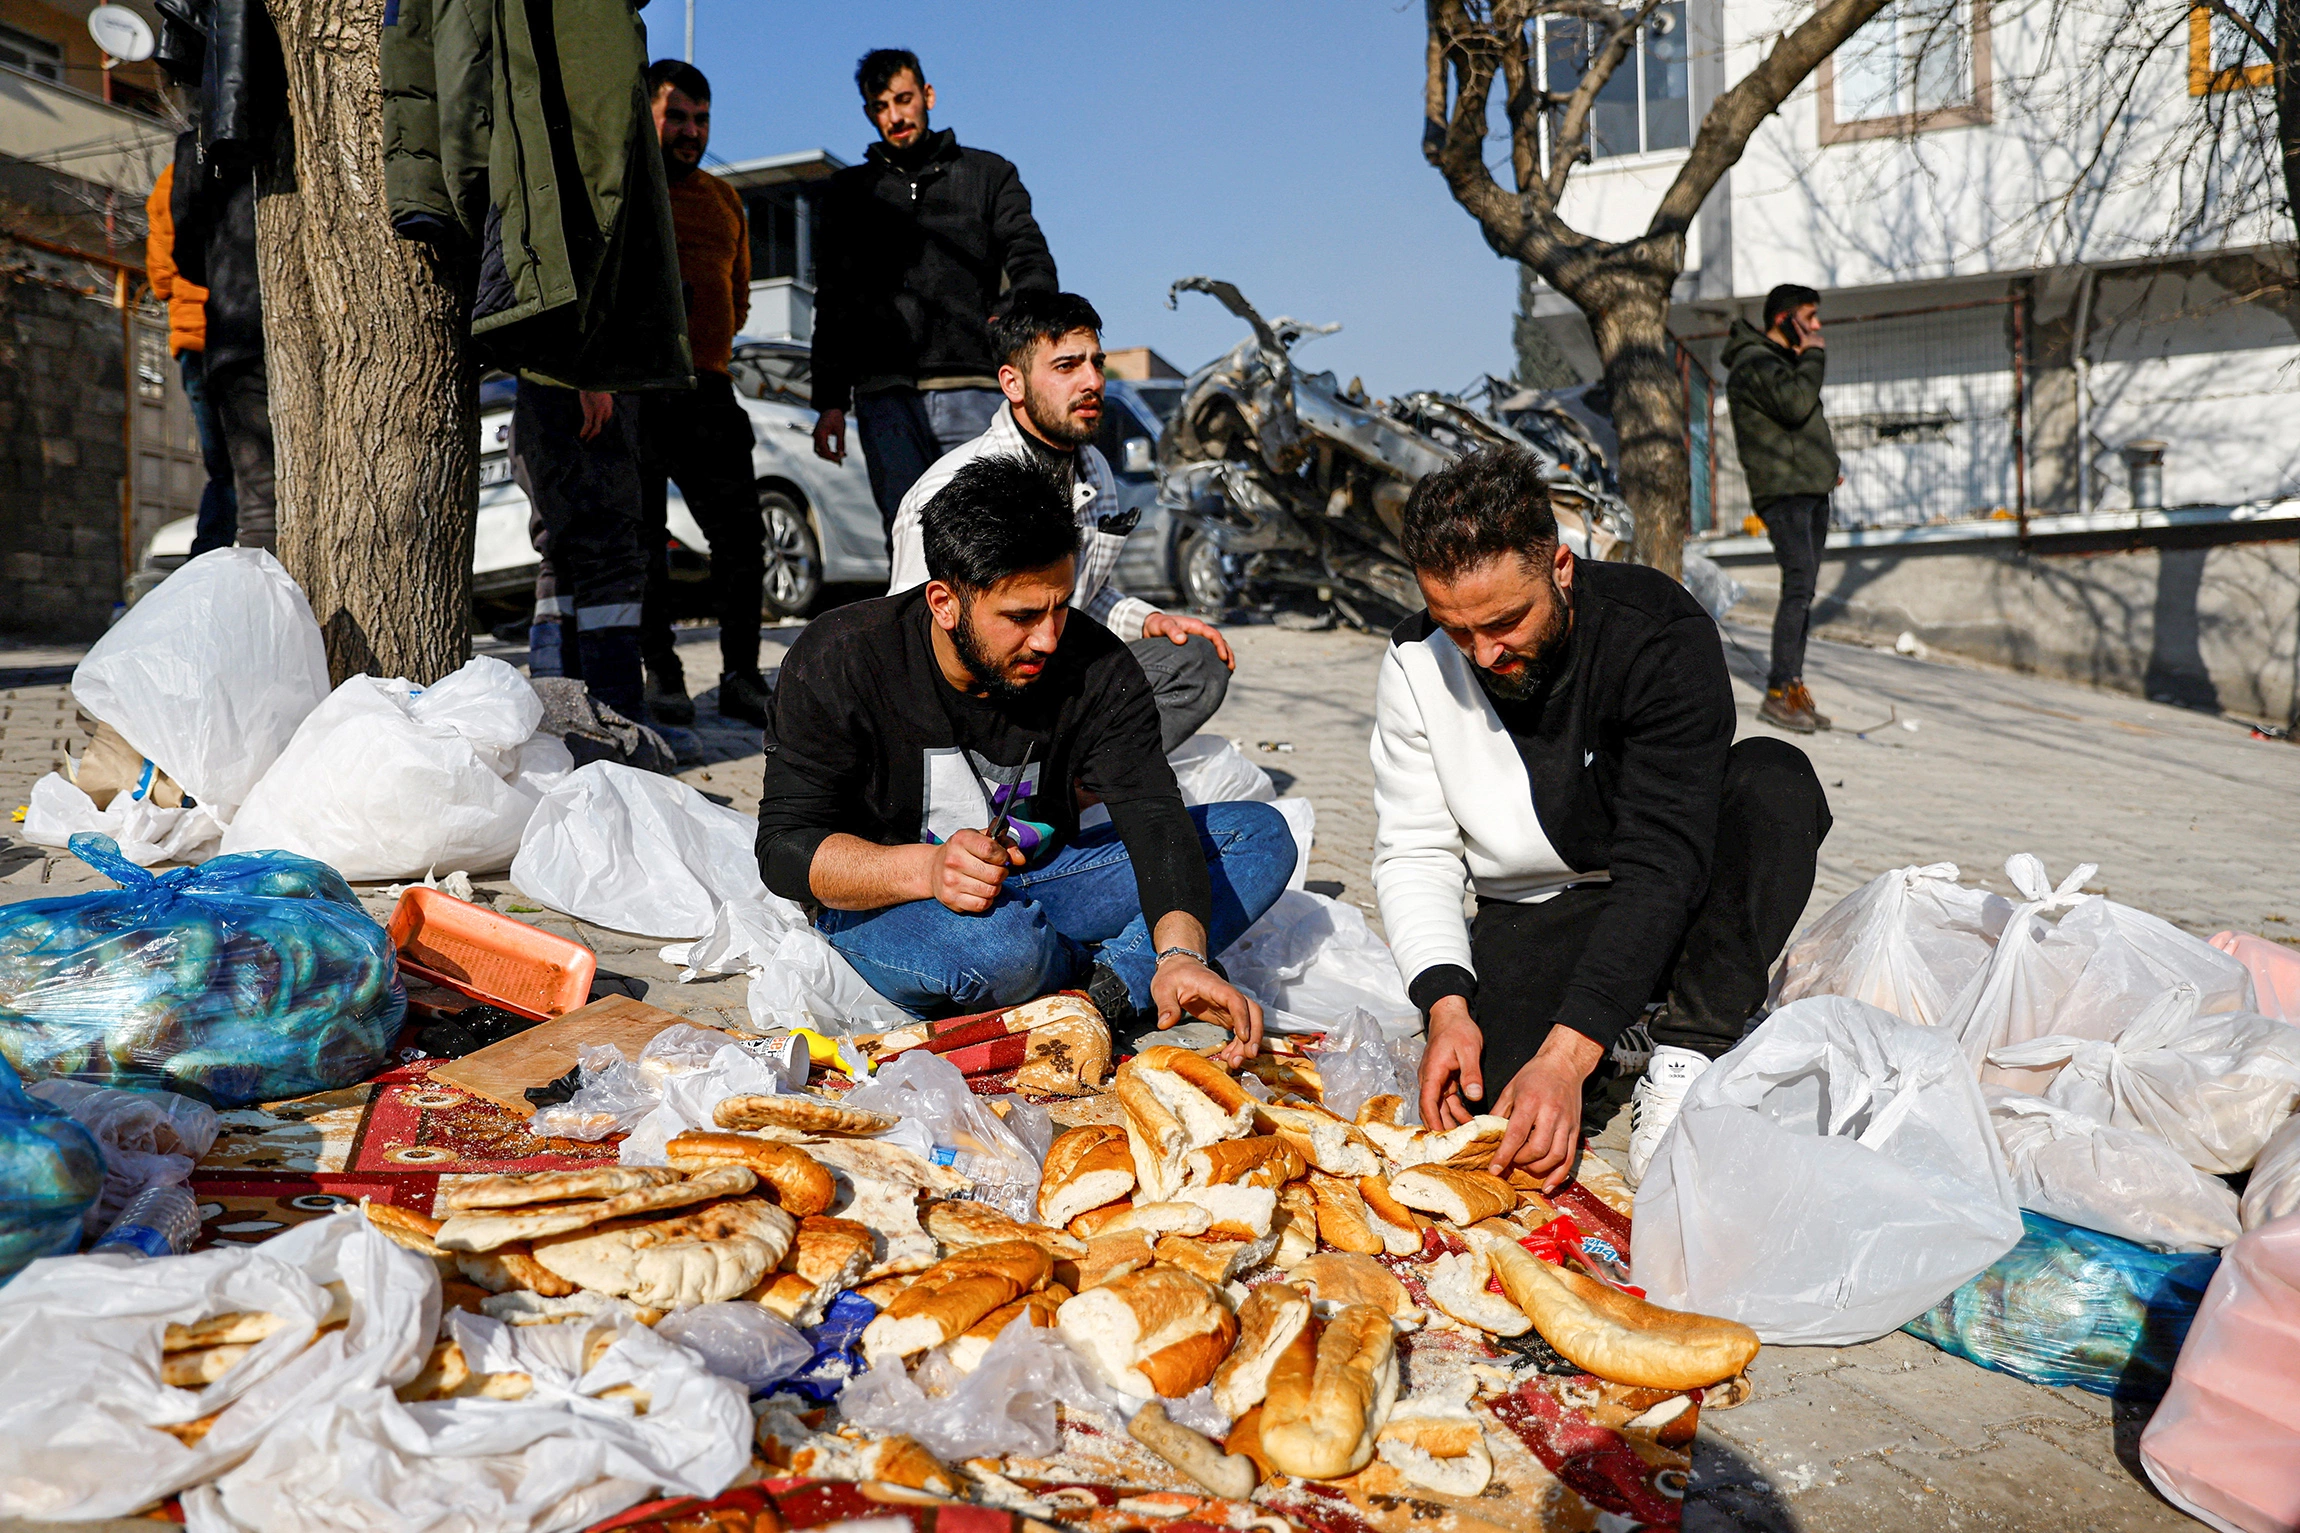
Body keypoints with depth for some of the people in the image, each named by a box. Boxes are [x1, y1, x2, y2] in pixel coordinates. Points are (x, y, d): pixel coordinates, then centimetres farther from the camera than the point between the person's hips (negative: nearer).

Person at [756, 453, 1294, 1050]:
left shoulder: (1099, 668, -12)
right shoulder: (838, 660, -17)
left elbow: (1152, 816, -21)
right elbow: (785, 845, -18)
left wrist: (1181, 954, -41)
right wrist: (926, 867, -36)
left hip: (1037, 882, 4)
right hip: (882, 904, -3)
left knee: (1262, 835, -10)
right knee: (999, 946, -40)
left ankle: (1112, 985, -27)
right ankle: (1133, 975, -10)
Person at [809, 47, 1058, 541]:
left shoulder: (988, 174, 17)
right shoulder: (849, 192, 22)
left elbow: (1032, 261, 5)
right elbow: (833, 302, 21)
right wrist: (831, 400, 11)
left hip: (973, 391, -1)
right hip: (885, 394, 2)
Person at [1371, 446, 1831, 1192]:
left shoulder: (1662, 634, -24)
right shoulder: (1417, 663, -11)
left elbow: (1661, 864, -29)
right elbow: (1413, 853, -6)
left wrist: (1566, 1054, -37)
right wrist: (1447, 1004, -24)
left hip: (1675, 906, -1)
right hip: (1533, 918, 2)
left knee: (1774, 777, -30)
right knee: (1490, 1087, -27)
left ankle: (1683, 1058, -24)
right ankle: (1628, 1026, 5)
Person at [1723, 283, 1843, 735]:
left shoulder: (1784, 362, 24)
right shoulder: (1754, 363, -8)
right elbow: (1795, 405, -22)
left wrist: (1825, 465, 16)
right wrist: (1813, 355, -8)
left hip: (1811, 492, 10)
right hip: (1783, 492, -10)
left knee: (1804, 590, 6)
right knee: (1799, 584, -17)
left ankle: (1794, 688, 8)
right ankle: (1778, 693, -17)